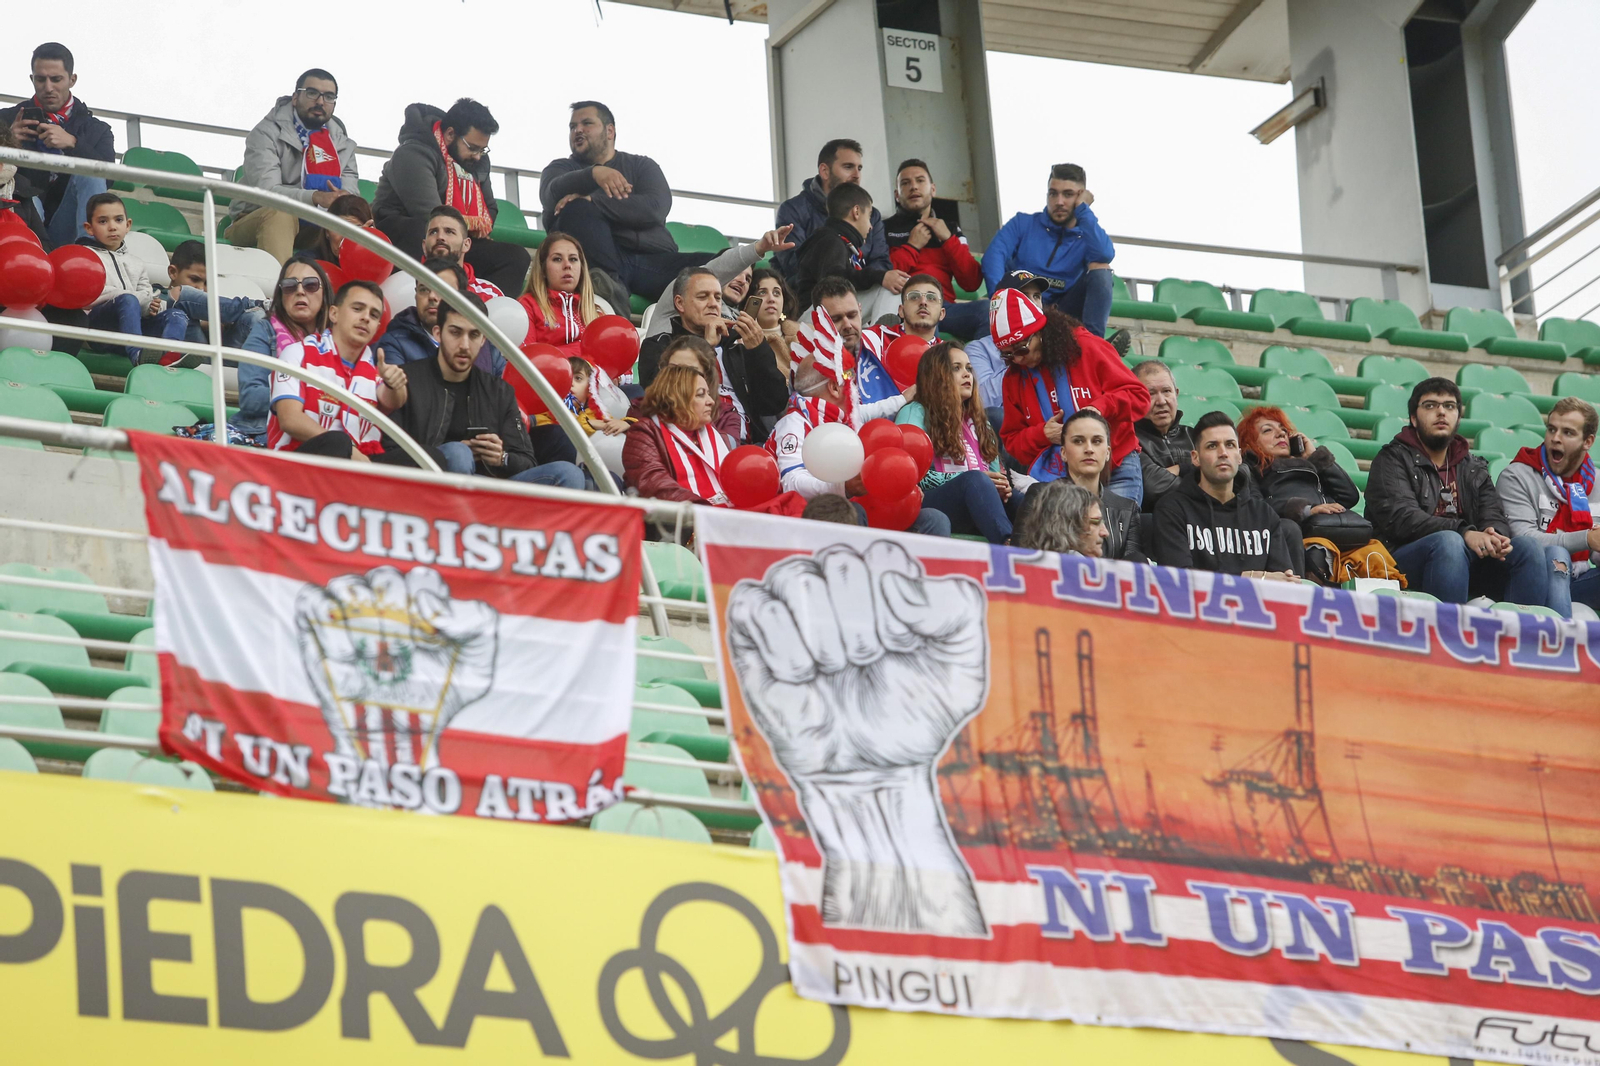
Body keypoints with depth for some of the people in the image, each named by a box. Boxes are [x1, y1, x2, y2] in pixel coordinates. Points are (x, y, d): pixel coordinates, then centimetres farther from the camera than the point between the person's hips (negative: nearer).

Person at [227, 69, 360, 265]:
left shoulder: (342, 144, 9)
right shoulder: (267, 134, -8)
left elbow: (351, 189, -2)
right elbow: (265, 190, -22)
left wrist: (345, 198, -29)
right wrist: (316, 197, -38)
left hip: (312, 229, 5)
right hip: (256, 221, -5)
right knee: (280, 214, -37)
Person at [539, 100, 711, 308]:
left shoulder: (641, 165, 22)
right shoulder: (562, 168, 22)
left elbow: (656, 207, -2)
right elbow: (552, 195, -5)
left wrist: (592, 201, -12)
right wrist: (594, 173, -24)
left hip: (654, 260, 1)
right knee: (577, 210, -31)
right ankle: (611, 284, -44)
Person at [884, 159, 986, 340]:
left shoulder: (950, 228, 26)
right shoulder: (885, 229, 15)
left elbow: (972, 283, 13)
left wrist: (947, 238, 7)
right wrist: (912, 246, 2)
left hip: (945, 306, 4)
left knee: (988, 310, -29)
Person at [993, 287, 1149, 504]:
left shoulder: (1087, 348, -2)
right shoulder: (1014, 379, 11)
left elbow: (1139, 396, -2)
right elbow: (1012, 442, 15)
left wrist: (1100, 408, -20)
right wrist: (1042, 435, -6)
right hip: (1055, 477, 3)